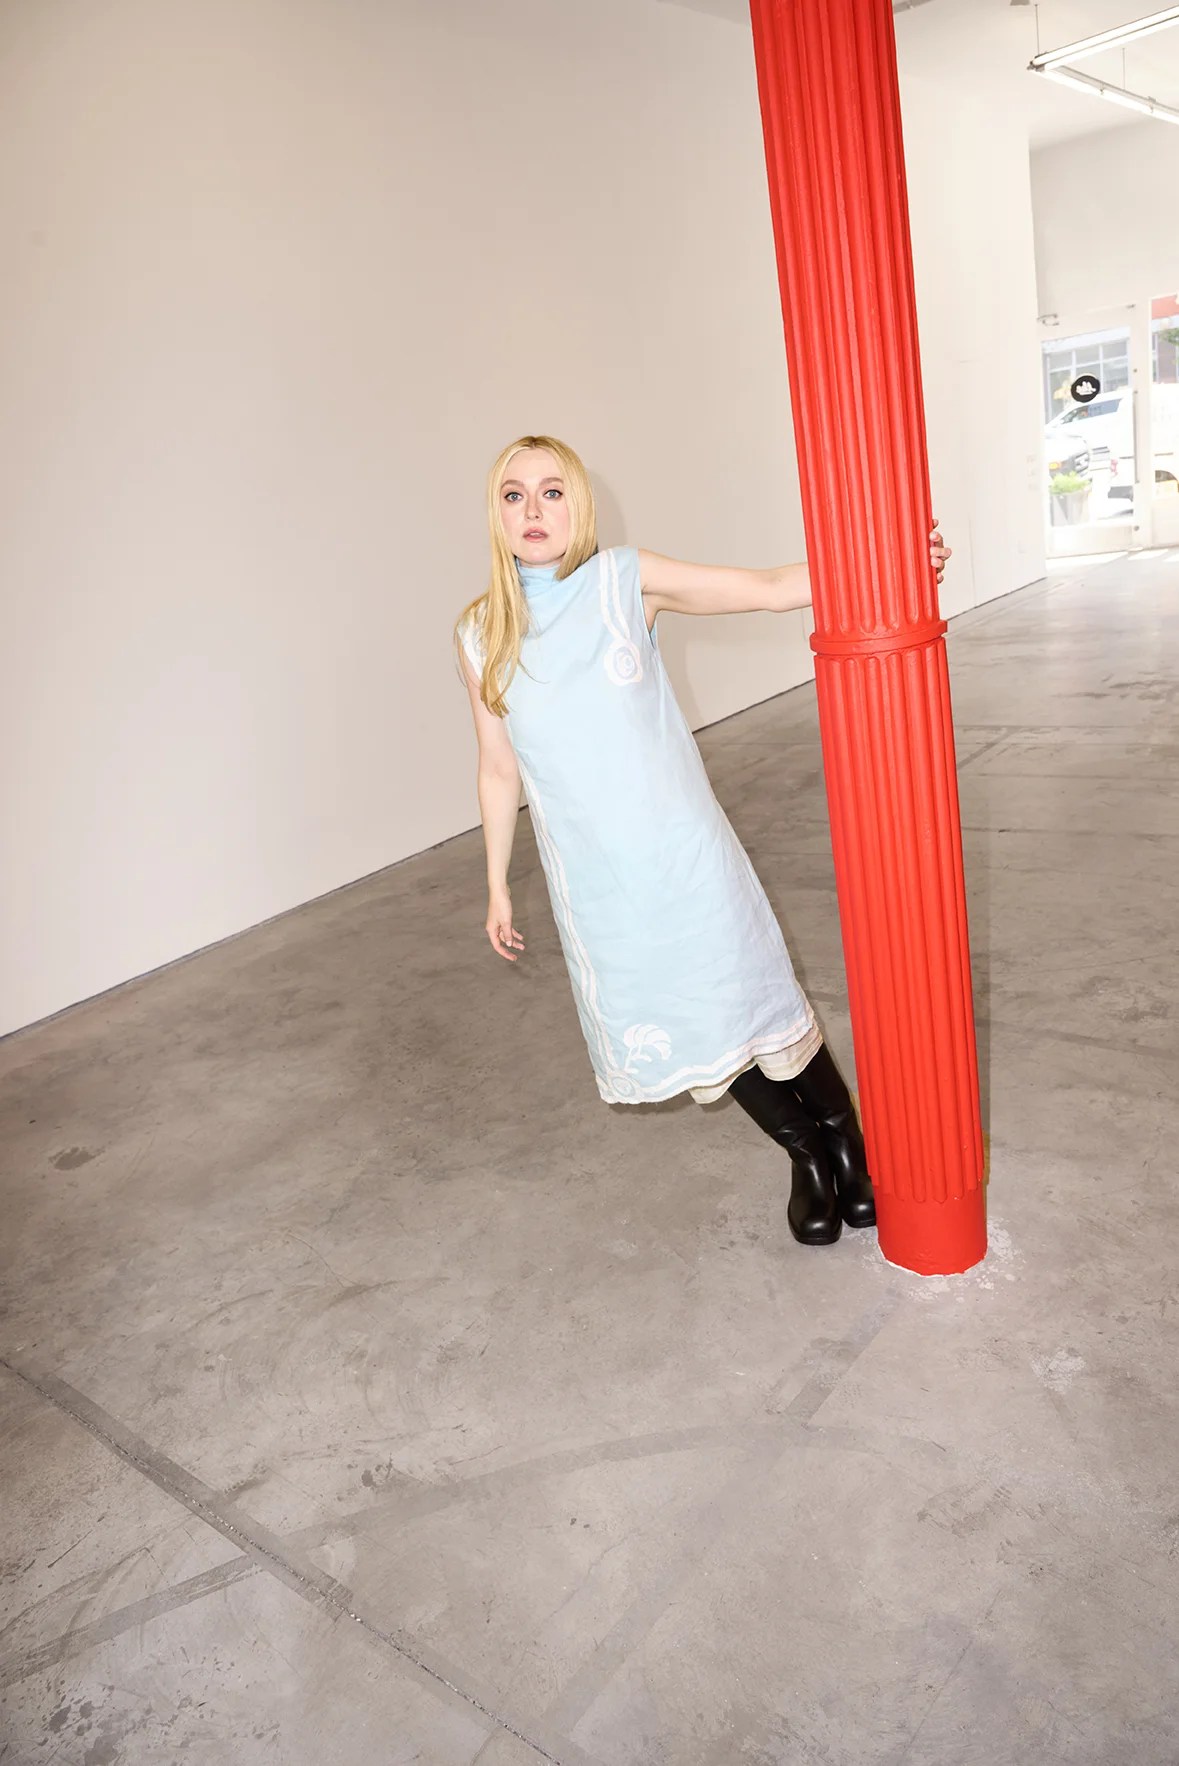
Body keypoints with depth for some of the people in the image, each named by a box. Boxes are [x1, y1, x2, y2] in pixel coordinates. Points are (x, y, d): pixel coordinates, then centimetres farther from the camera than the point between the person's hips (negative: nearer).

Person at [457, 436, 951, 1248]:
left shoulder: (626, 581, -6)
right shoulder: (483, 634, 0)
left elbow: (771, 588, -11)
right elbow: (500, 770, 6)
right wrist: (498, 888, 10)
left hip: (684, 852, -2)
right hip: (595, 877, 2)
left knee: (750, 998, 7)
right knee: (691, 1027, 13)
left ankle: (847, 1139, 34)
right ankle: (805, 1155, 36)